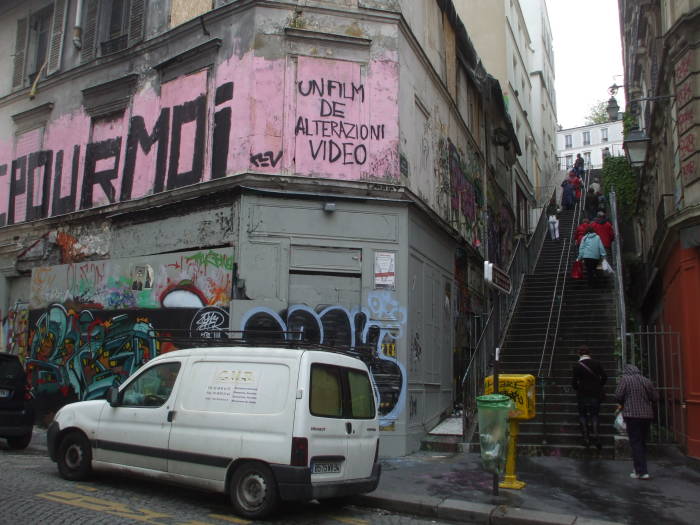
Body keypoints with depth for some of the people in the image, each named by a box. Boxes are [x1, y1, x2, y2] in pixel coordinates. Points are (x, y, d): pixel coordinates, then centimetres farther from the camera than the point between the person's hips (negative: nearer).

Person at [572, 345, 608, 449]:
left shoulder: (577, 366, -7)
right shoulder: (596, 363, 1)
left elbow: (574, 382, -8)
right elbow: (604, 377, 4)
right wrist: (598, 386, 16)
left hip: (583, 395, -2)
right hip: (596, 394, 2)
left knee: (582, 415, 8)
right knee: (594, 415, 10)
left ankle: (586, 438, 3)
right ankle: (595, 435, -7)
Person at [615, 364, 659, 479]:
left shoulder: (625, 379, -4)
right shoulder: (646, 380, 9)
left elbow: (618, 396, -10)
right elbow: (656, 398, 9)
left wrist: (623, 404, 10)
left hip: (632, 415, -5)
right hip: (647, 415, 5)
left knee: (635, 443, -1)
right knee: (643, 442, 16)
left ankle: (641, 472, -5)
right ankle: (641, 469, 23)